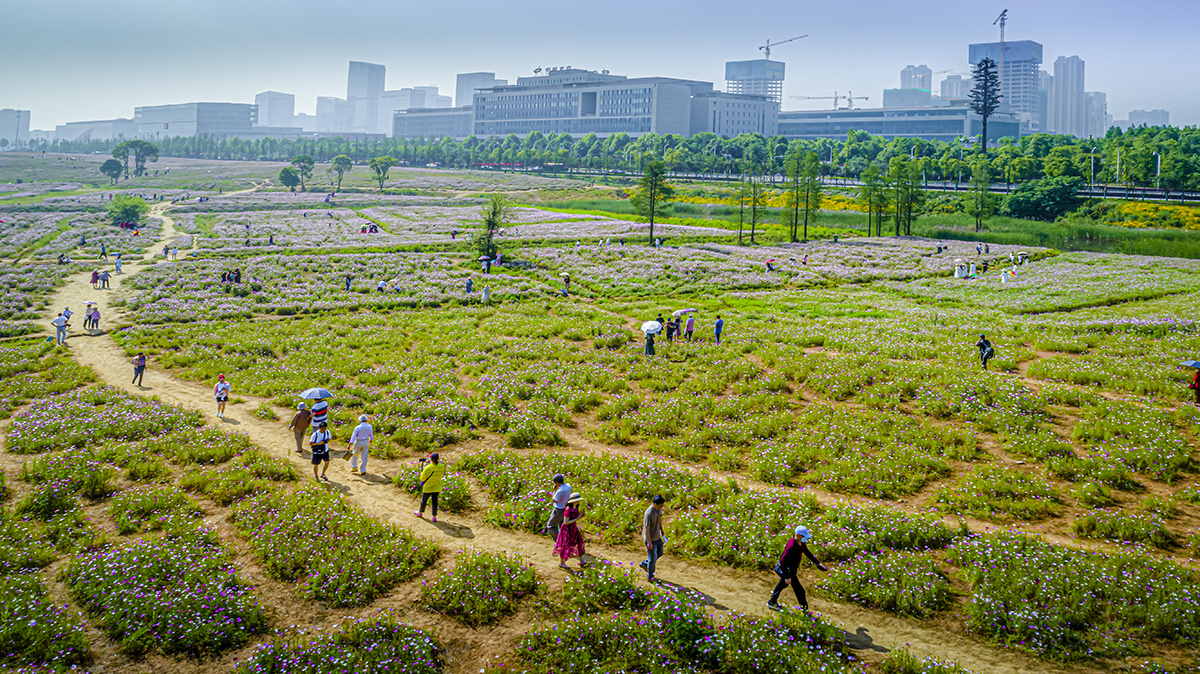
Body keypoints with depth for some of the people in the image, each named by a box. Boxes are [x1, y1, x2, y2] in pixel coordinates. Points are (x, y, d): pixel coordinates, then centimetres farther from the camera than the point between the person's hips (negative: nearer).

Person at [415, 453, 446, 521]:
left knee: (424, 500, 18)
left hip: (428, 487, -3)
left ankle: (420, 512, 38)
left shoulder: (427, 468, -25)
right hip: (437, 487, 3)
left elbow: (422, 478, -14)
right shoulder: (441, 467, -13)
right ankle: (434, 516, 11)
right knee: (434, 501, 12)